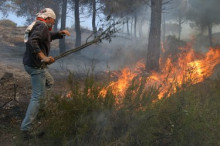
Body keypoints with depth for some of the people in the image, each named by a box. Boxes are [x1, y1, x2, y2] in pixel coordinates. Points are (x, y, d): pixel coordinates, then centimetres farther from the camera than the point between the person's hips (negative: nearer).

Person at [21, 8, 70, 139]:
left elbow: (51, 35, 32)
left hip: (30, 63, 10)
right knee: (38, 97, -7)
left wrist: (61, 33, 14)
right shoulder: (42, 26, -13)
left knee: (49, 82, 27)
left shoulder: (38, 26, 17)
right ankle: (26, 128, -7)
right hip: (36, 65, -10)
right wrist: (43, 57, -36)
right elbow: (32, 41, -30)